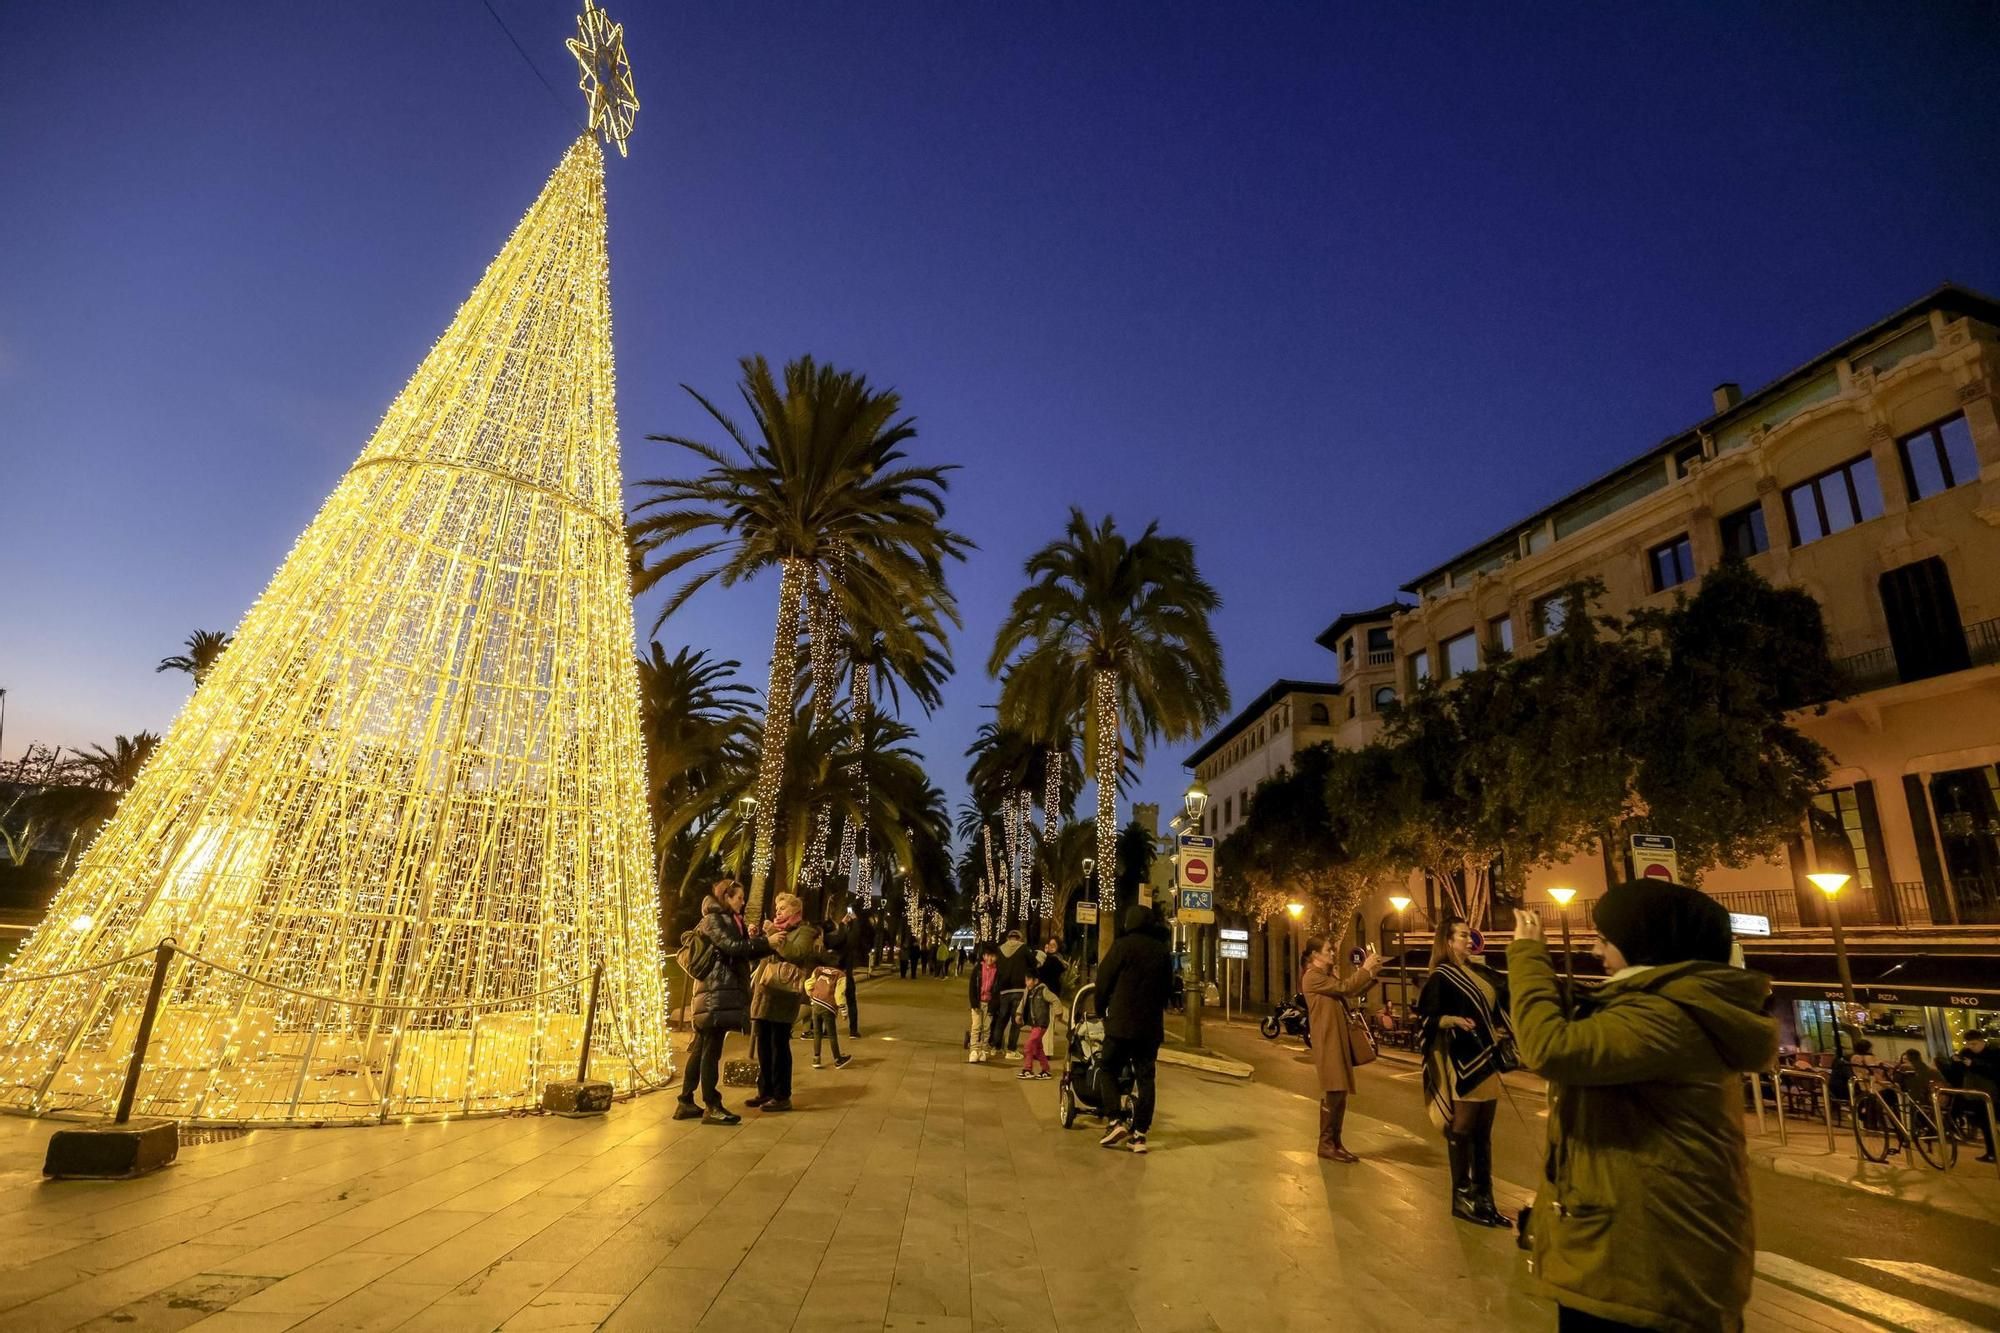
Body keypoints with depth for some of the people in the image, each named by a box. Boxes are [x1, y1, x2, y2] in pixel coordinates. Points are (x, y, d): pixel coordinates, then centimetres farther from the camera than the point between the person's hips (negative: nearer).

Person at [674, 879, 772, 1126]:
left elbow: (741, 951, 17)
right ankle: (711, 1107, -2)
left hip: (722, 993, 10)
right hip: (716, 993, -10)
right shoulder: (713, 920, -10)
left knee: (701, 1049, 12)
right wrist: (766, 943, -18)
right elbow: (732, 947, -21)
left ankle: (685, 1103, 19)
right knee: (711, 1051, -5)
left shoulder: (728, 920, 19)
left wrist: (756, 941, 2)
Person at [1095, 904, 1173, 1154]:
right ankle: (1139, 1134, 7)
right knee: (1145, 1077, 8)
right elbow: (1168, 985, 13)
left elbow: (1104, 980, -5)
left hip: (1122, 1022, -4)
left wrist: (1101, 1010, 9)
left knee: (1108, 1070, 8)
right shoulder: (1163, 950, 6)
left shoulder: (1124, 945, -8)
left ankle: (1116, 1123, -5)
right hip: (1152, 1025, 4)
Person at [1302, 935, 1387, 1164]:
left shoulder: (1329, 976, 18)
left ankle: (1335, 1142, 20)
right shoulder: (1312, 977, -13)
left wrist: (1371, 972, 1)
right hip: (1328, 1042, -9)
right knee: (1332, 1093, -7)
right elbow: (1344, 988, -21)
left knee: (1339, 1093, 12)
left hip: (1340, 1040, 9)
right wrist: (1366, 969, -14)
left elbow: (1353, 991, 12)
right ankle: (1326, 1144, 2)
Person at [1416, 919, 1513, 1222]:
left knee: (1483, 1134, 12)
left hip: (1487, 1059, 7)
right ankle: (1462, 1197, 11)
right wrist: (1452, 1019, -31)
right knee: (1462, 1131, 1)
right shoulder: (1440, 977, -10)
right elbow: (1426, 1017, -15)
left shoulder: (1480, 972, 11)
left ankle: (1484, 1198, 20)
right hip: (1462, 1062, -7)